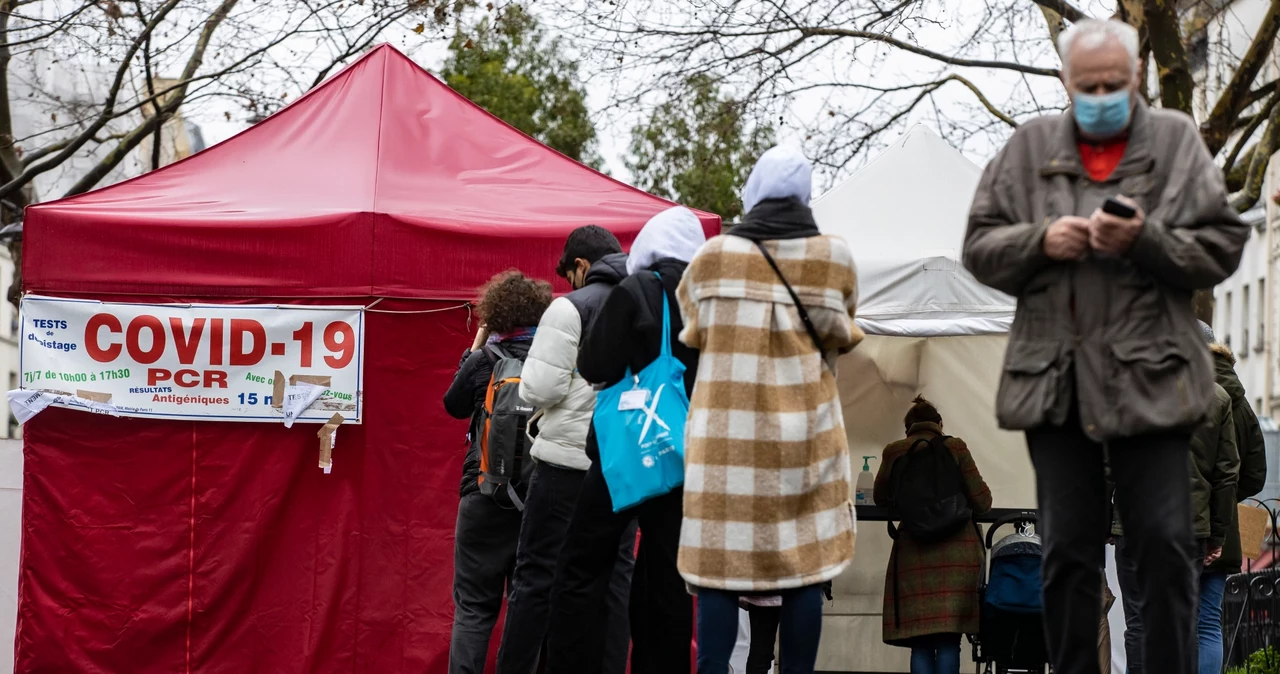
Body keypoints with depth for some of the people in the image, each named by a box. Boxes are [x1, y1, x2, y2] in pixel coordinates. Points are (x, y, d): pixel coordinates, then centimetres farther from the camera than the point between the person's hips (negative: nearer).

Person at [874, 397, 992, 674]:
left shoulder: (894, 452, 6)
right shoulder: (955, 448, 4)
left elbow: (881, 497, 22)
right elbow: (982, 501, 1)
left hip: (914, 554, 1)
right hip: (958, 553, 0)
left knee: (921, 644, 2)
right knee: (949, 642, 0)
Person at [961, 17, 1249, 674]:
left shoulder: (1176, 140, 4)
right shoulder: (1029, 146, 8)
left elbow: (1221, 248, 0)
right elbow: (979, 246, 8)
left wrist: (1145, 240, -16)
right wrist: (1040, 241, -10)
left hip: (1148, 379, -2)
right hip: (1054, 380, 2)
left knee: (1165, 545, -2)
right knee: (1067, 550, 8)